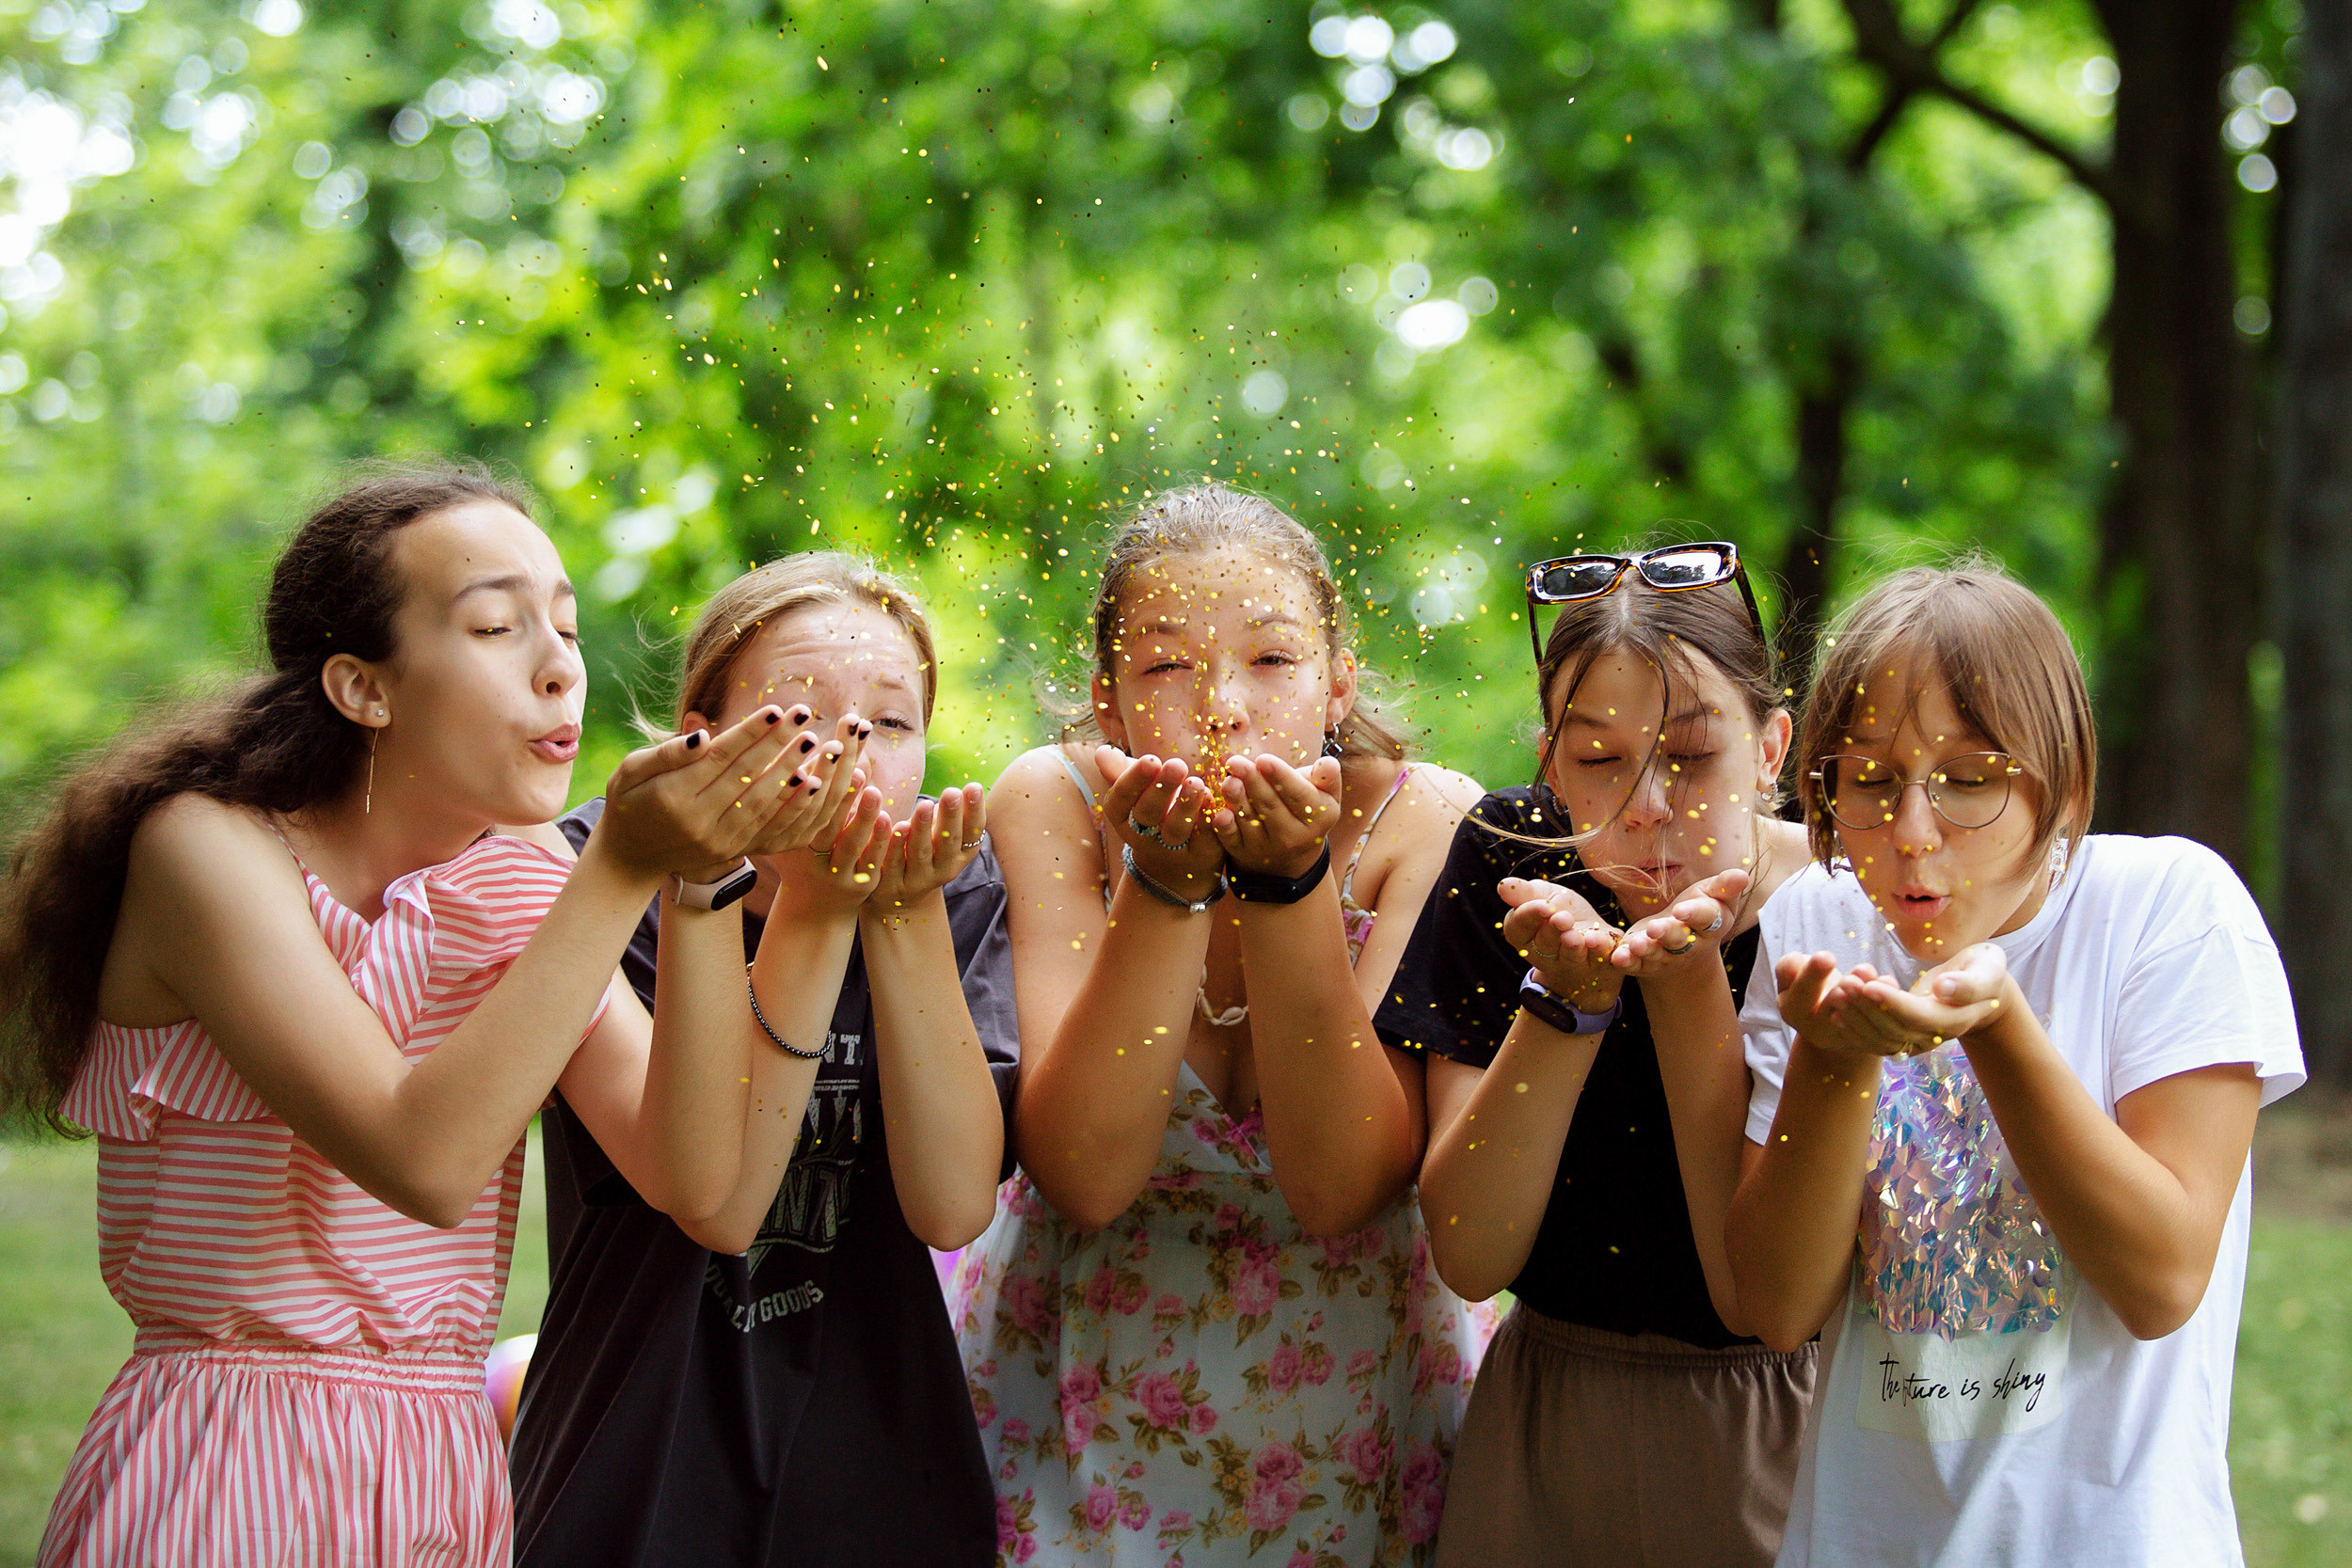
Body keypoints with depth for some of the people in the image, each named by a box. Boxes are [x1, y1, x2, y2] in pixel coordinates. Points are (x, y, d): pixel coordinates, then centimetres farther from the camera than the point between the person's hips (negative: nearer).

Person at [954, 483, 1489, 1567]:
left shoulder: (1426, 824, -16)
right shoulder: (1053, 805, -15)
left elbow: (1338, 1192, -23)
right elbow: (1085, 1179, -23)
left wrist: (1292, 885, -32)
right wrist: (1164, 883, -33)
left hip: (1345, 1370, 0)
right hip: (1083, 1369, 0)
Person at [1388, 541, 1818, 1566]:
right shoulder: (1509, 860, -10)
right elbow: (1469, 1258, -14)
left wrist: (1684, 973, -28)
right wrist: (1565, 996, -27)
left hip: (1777, 1440, -2)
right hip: (1550, 1433, 2)